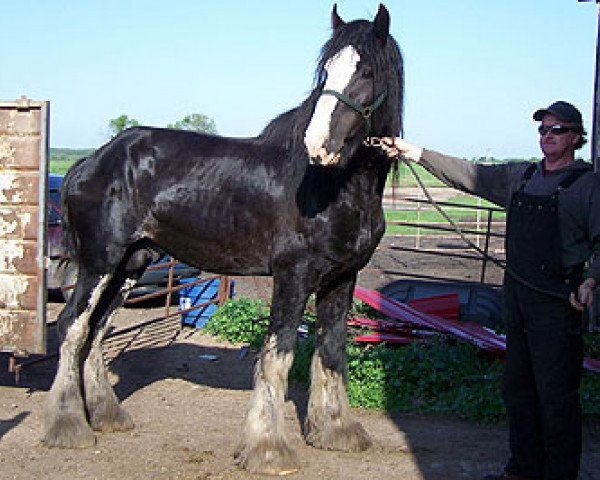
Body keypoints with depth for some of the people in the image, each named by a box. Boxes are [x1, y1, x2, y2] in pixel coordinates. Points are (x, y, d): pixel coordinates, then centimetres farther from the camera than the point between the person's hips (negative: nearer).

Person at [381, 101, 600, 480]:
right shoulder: (520, 176, 12)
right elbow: (467, 174, 14)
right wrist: (413, 152, 9)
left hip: (558, 300, -7)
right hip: (517, 293, 7)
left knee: (556, 395, -2)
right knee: (518, 388, 15)